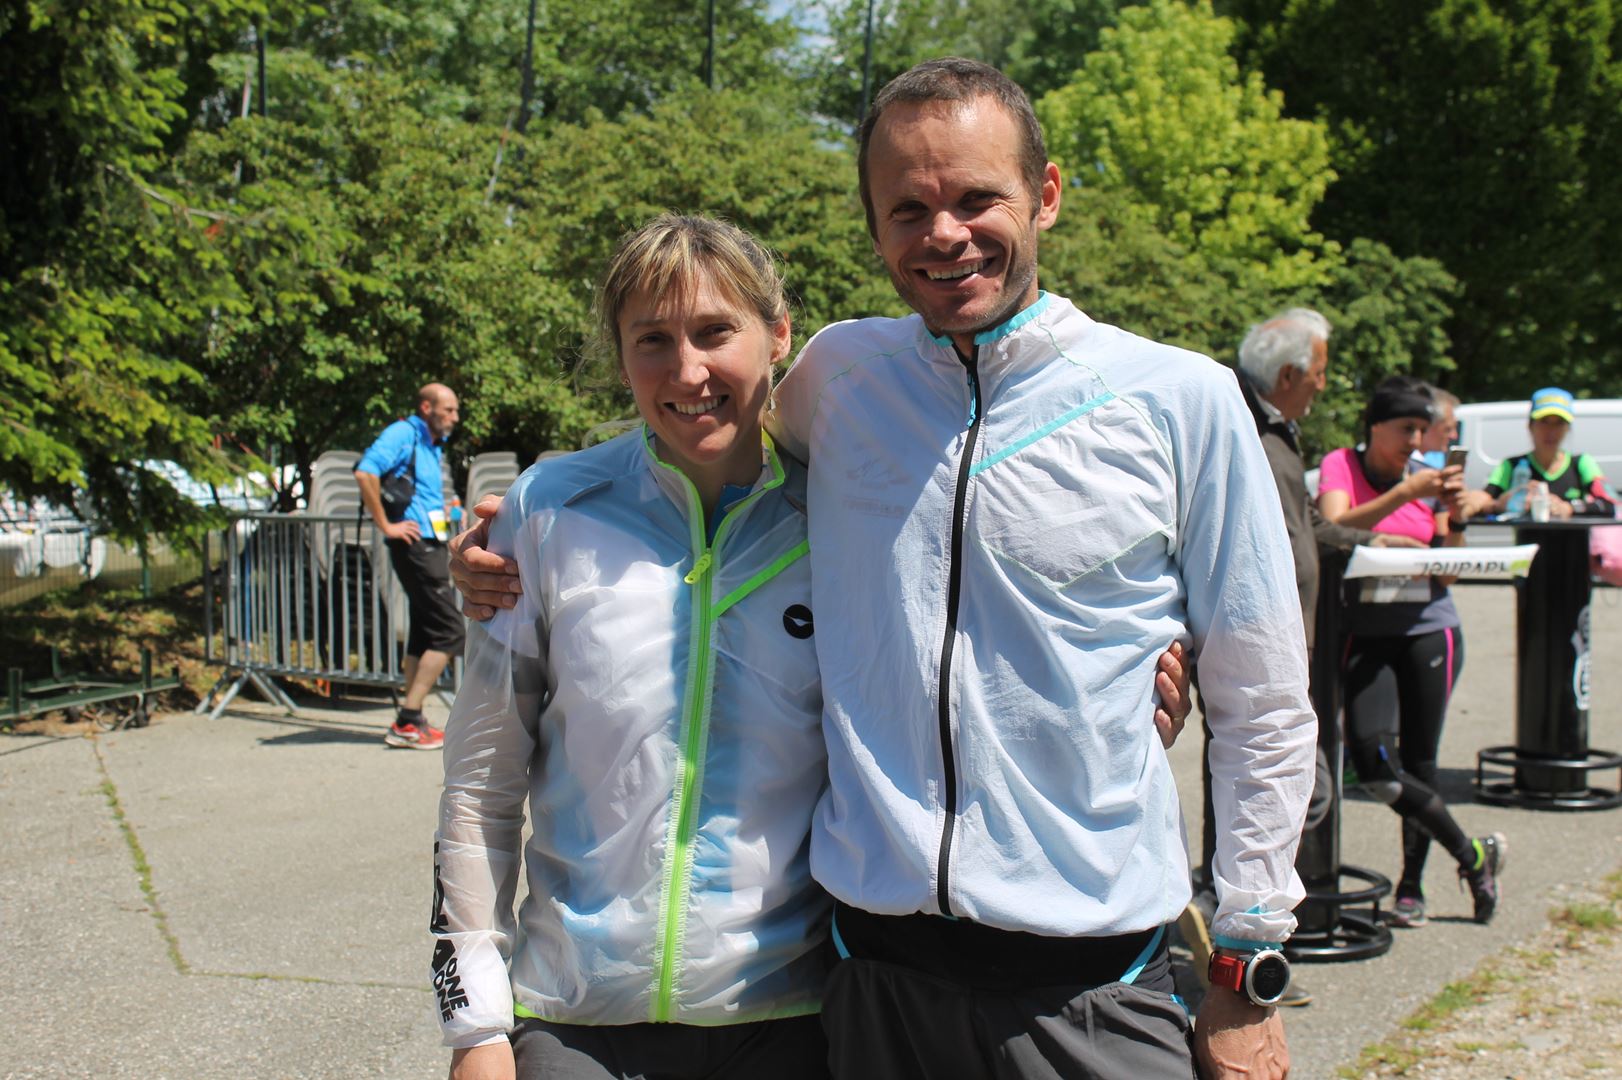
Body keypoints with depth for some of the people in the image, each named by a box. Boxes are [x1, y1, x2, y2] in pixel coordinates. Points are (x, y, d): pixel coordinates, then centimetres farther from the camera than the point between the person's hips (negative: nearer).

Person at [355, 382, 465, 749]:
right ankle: (408, 721, -11)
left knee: (424, 634, 12)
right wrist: (386, 525, -21)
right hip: (415, 543, -10)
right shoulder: (403, 434, -9)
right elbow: (365, 472, -24)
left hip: (429, 544, 10)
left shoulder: (433, 444, 19)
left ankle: (411, 721, 17)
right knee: (449, 631, -12)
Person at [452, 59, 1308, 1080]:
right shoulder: (834, 374, 4)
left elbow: (1264, 706, 2)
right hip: (875, 959, 3)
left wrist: (1247, 972, 1)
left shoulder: (1179, 400, -3)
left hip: (1089, 985, -2)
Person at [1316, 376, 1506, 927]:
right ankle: (1473, 856, 2)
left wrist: (1454, 517, -8)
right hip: (1367, 634, -2)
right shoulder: (1341, 465, 0)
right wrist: (1404, 493, -23)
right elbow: (1335, 525, -20)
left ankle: (1412, 883, 20)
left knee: (1419, 763, 5)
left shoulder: (1429, 479, 7)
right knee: (1373, 762, -14)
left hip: (1429, 631, 2)